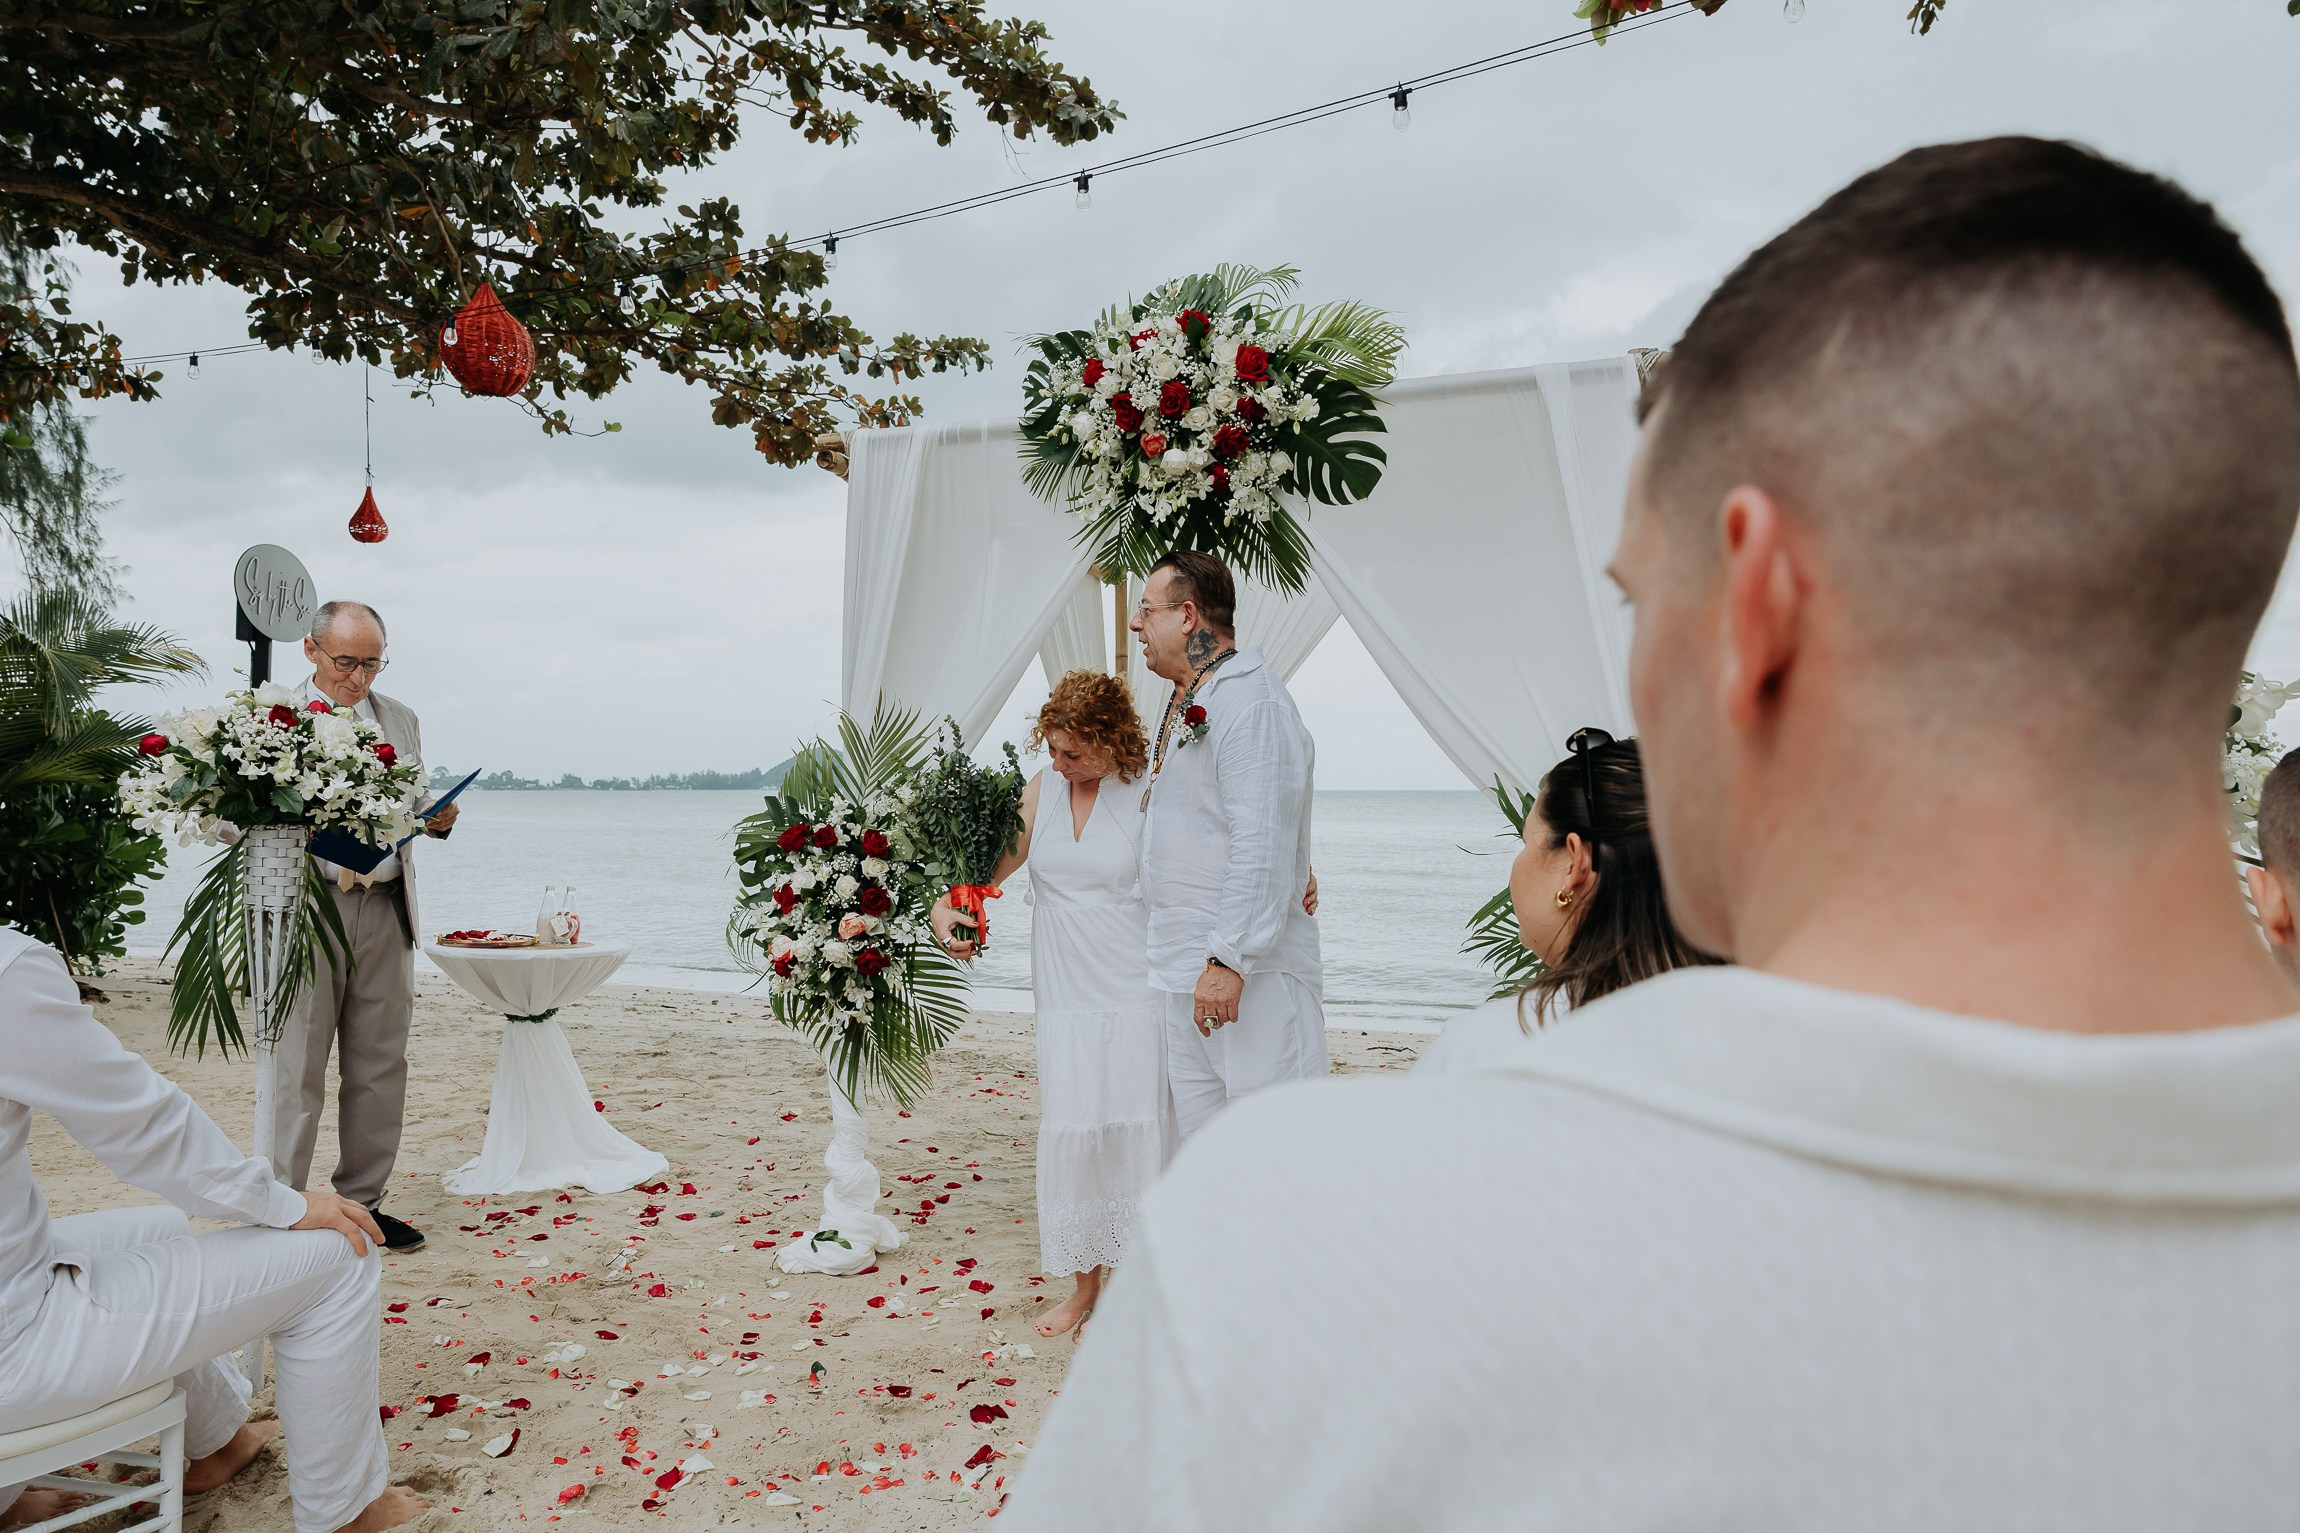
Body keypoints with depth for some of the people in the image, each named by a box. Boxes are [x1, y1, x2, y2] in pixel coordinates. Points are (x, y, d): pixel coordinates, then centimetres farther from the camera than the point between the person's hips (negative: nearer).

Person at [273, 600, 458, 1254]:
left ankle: (362, 1201, 20)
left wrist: (438, 816, -2)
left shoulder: (400, 718, 14)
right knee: (298, 1067, 0)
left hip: (386, 907, 5)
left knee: (380, 1066, 9)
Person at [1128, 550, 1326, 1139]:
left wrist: (1230, 959, -24)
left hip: (1249, 968, -10)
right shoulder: (1185, 704, 18)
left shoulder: (1252, 703, -15)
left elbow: (1262, 846, -22)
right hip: (1186, 974, 10)